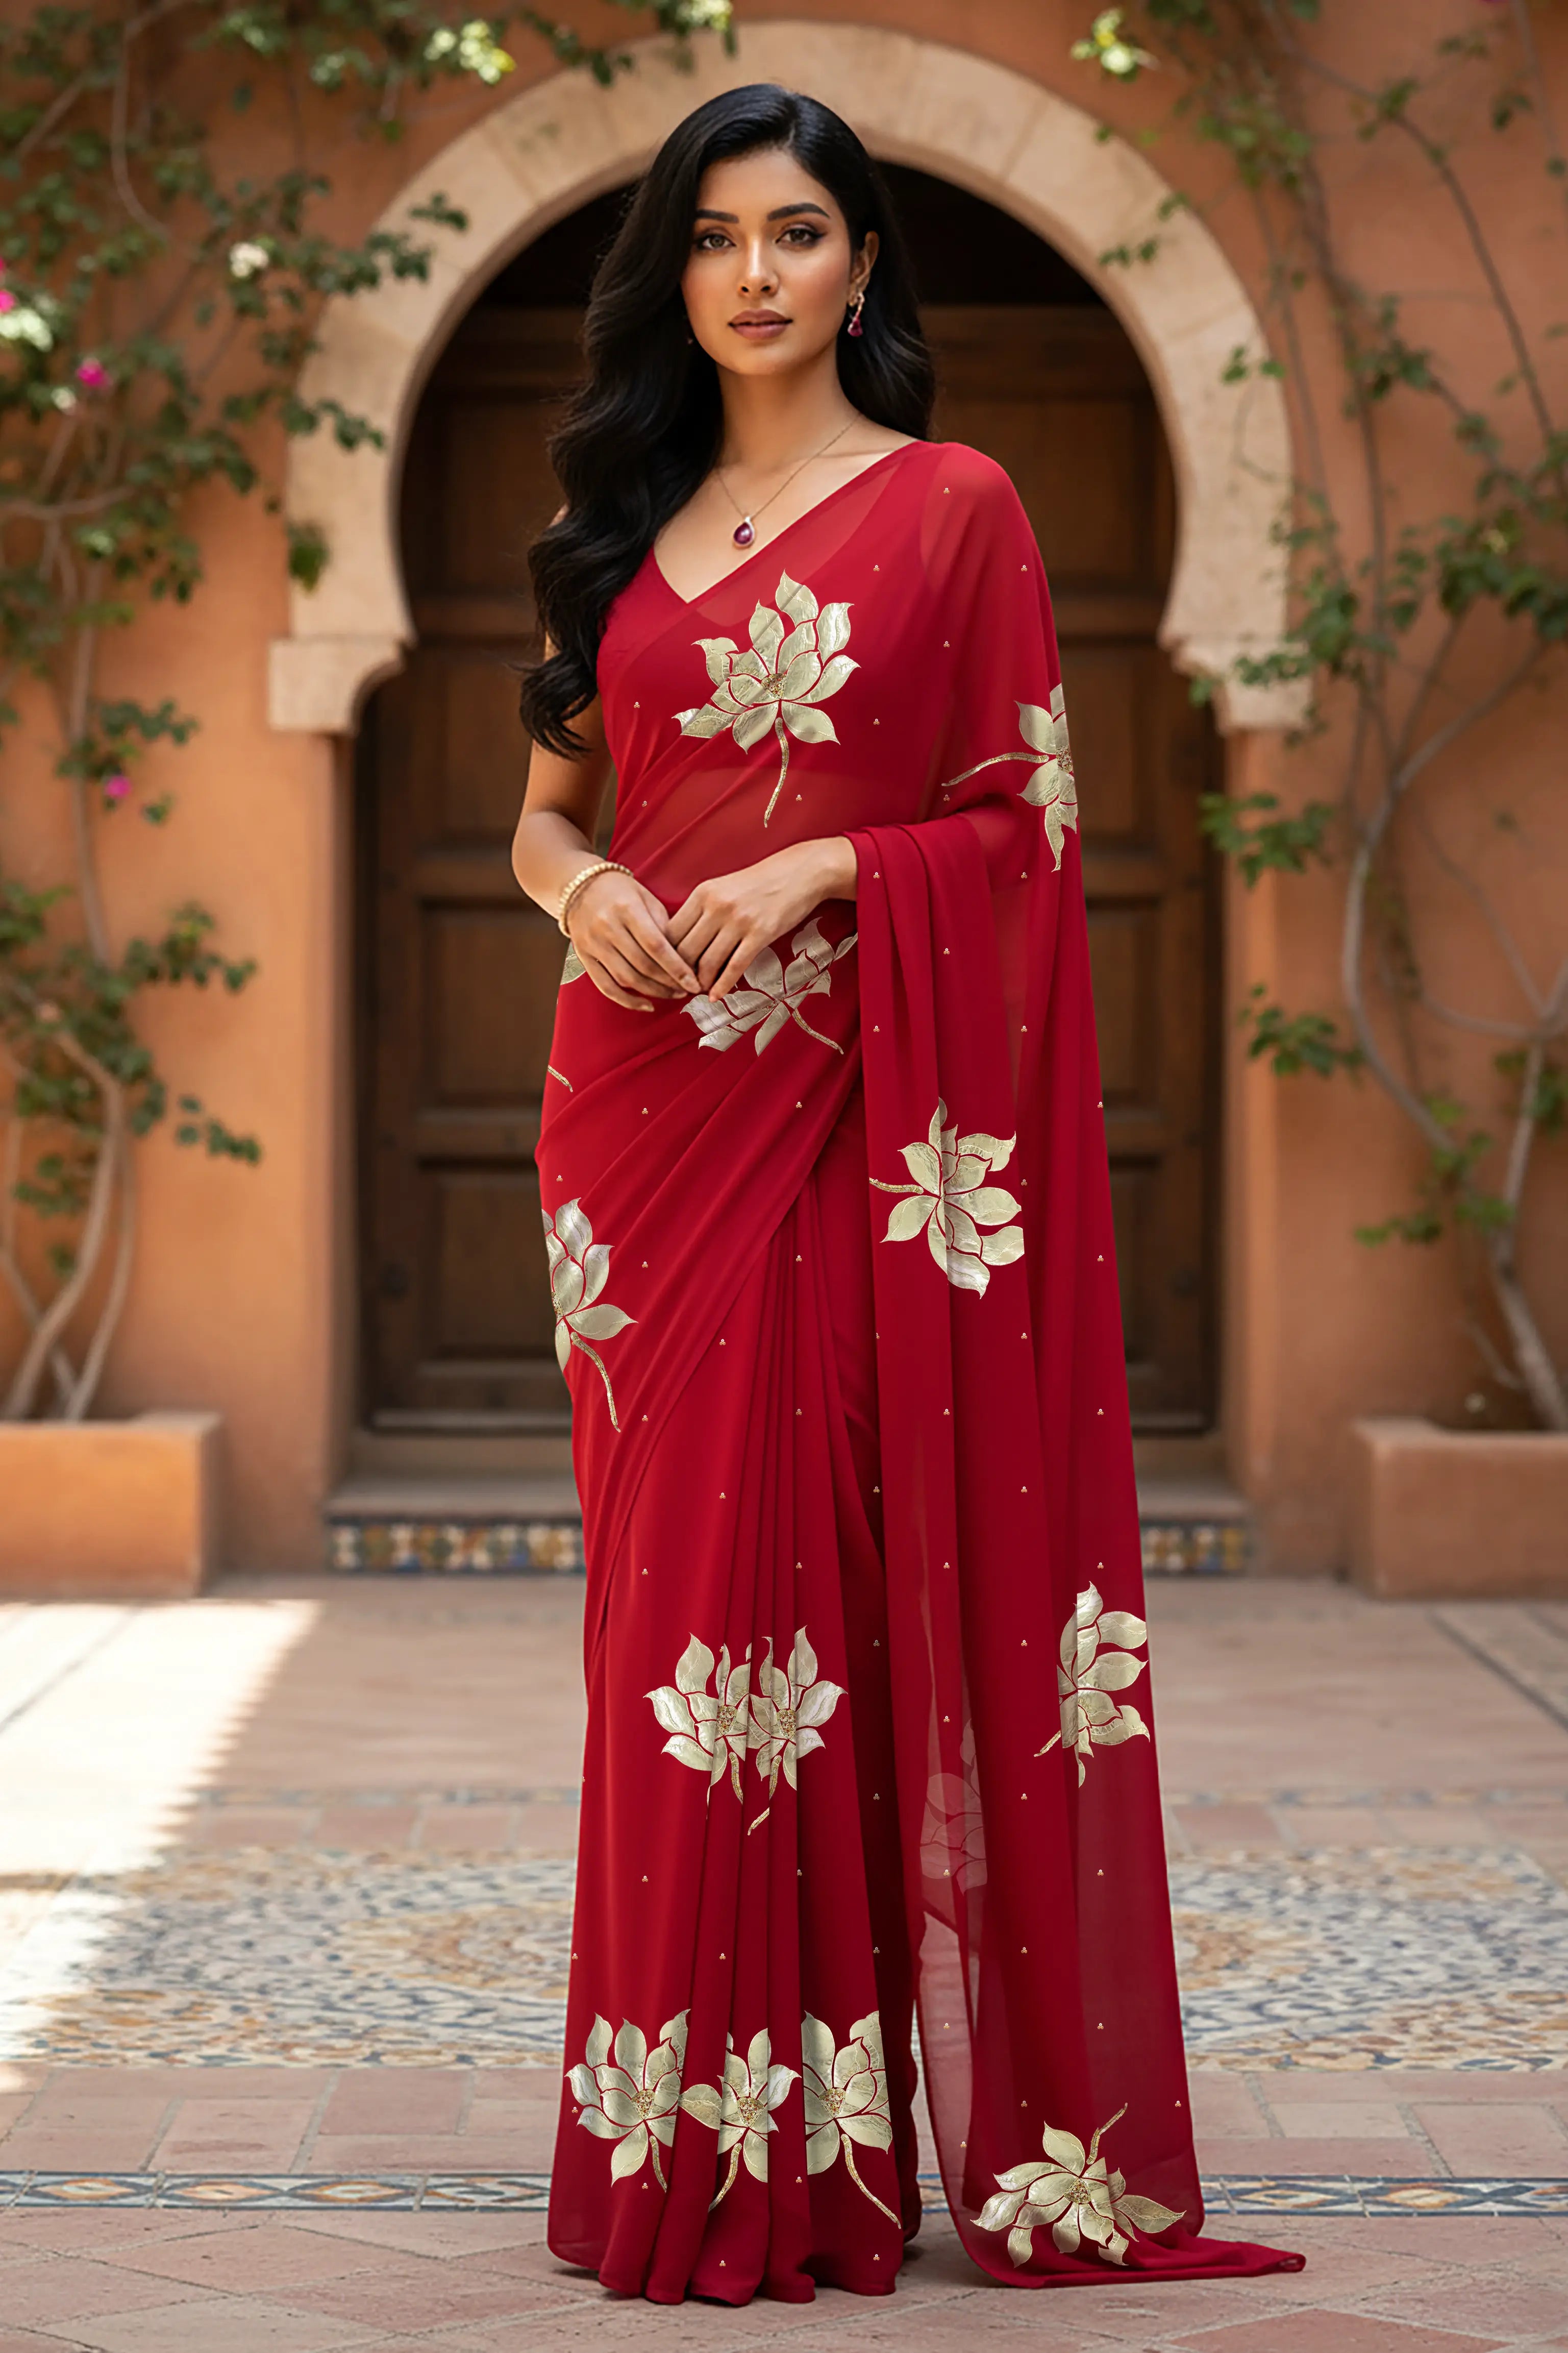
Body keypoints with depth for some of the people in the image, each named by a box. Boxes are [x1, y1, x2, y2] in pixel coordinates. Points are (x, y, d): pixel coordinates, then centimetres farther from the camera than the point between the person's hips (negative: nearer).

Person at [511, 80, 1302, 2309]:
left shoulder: (953, 506, 2)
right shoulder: (628, 522, 16)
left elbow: (1031, 824, -1)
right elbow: (541, 803, 18)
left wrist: (823, 868, -15)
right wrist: (583, 887, -4)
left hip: (858, 1115, -4)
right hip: (645, 1099, 5)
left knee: (829, 1587, -5)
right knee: (674, 1588, 5)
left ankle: (823, 2139, 4)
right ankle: (688, 2134, 13)